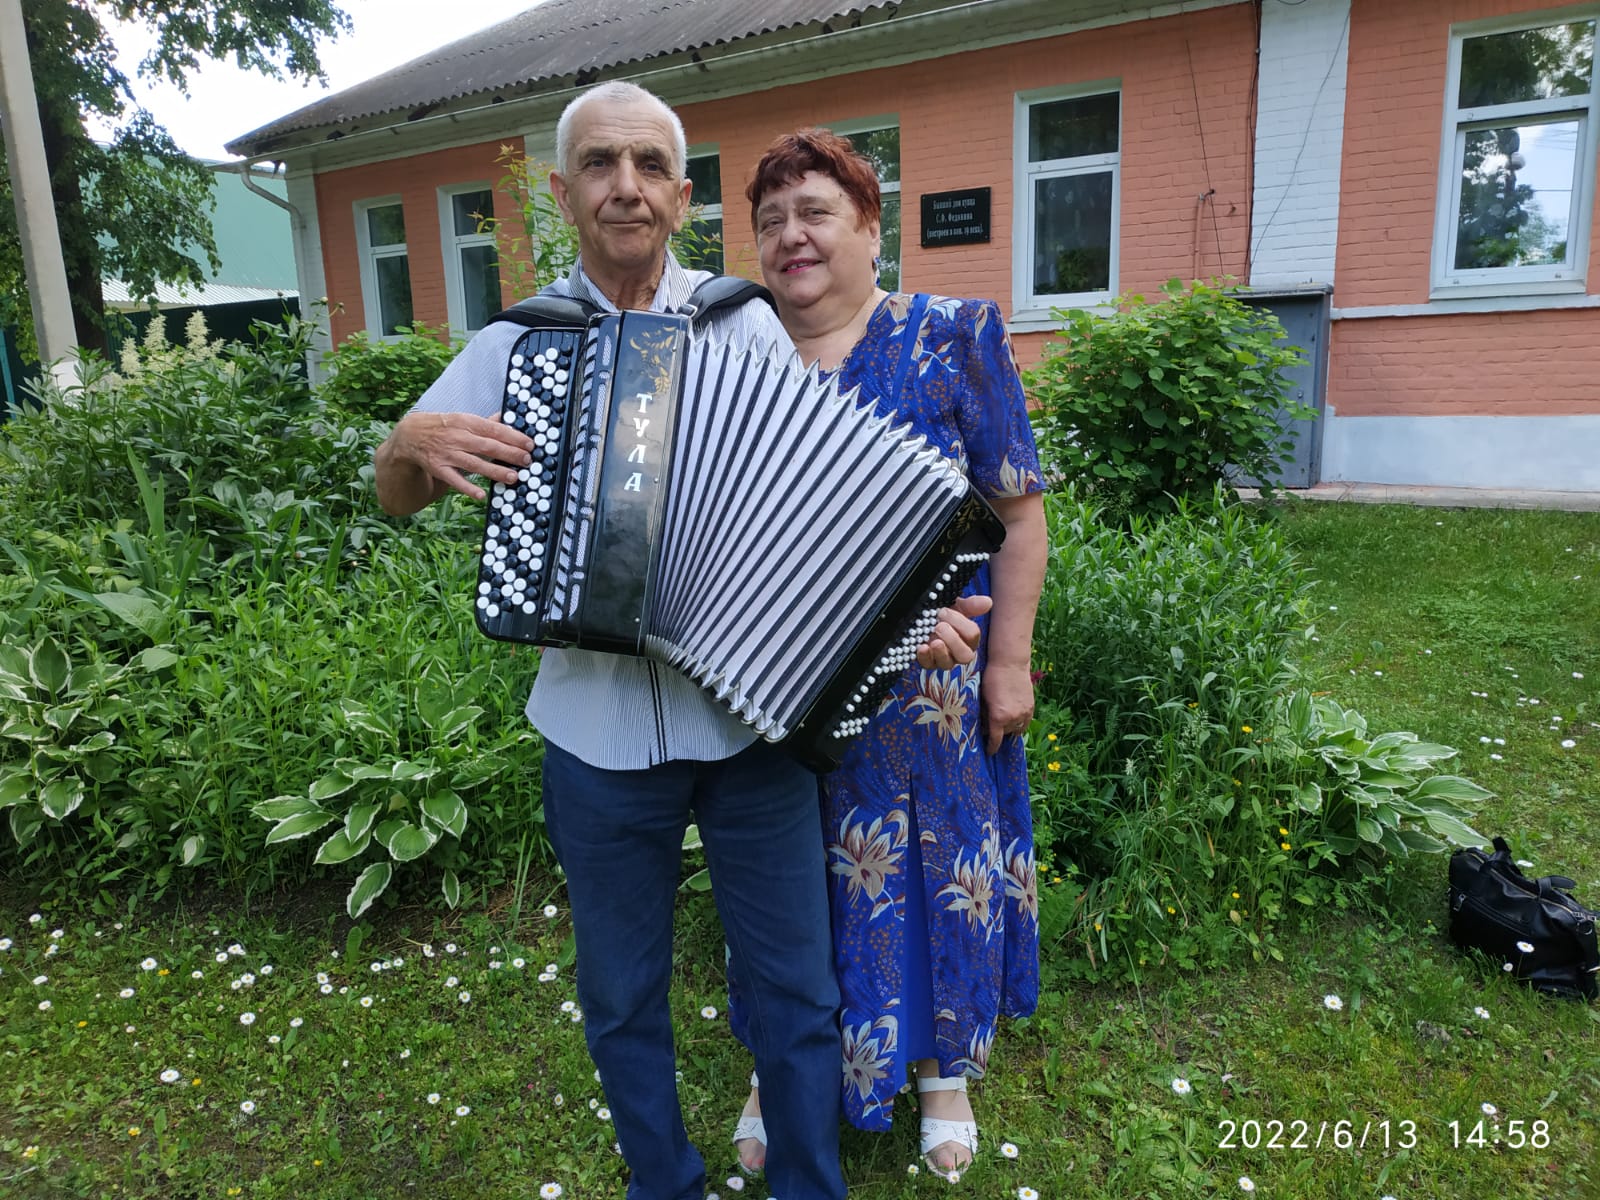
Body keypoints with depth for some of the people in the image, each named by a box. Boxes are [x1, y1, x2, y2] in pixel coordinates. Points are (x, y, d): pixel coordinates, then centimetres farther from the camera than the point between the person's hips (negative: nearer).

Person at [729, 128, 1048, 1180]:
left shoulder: (951, 342, -5)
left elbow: (1019, 513, -5)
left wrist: (1010, 658, -9)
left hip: (925, 689, -2)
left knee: (938, 866, 13)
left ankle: (945, 1066, 39)